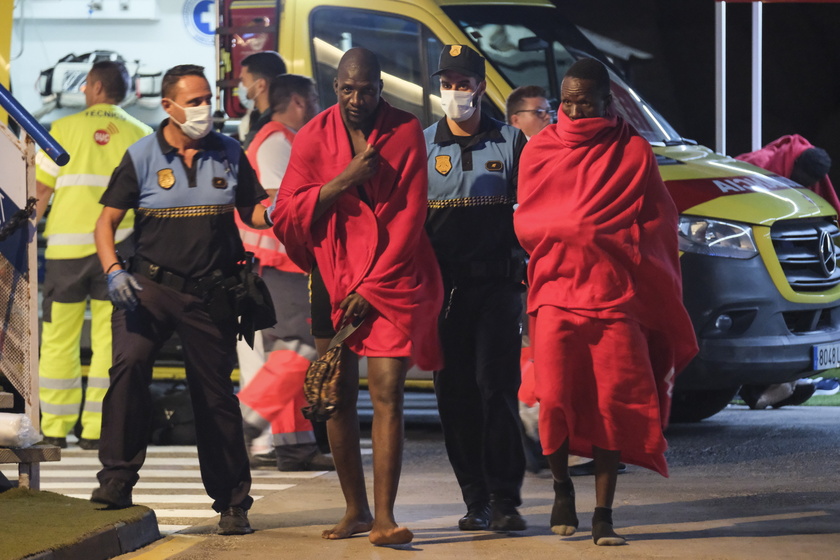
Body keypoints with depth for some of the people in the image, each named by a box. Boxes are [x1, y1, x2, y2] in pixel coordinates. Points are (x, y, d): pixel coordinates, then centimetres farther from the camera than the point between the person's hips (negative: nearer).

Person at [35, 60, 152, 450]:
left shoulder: (64, 129, 3)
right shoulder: (140, 136, 6)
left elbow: (39, 191, 1)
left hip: (67, 245, -1)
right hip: (118, 246, 1)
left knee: (59, 340, 6)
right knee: (109, 340, 4)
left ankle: (55, 428, 6)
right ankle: (96, 429, 0)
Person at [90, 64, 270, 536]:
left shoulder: (229, 154, 6)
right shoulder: (142, 157, 1)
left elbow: (252, 211, 12)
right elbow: (108, 220, 1)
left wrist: (273, 213, -12)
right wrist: (114, 270, -16)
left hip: (212, 294, 2)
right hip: (152, 285, -2)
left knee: (217, 395, 7)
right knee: (129, 363, -26)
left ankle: (233, 503, 18)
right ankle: (117, 480, -20)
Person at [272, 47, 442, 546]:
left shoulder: (405, 133, -3)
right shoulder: (315, 136, 3)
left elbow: (410, 217, -5)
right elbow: (285, 217, -1)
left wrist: (372, 287, -8)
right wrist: (342, 181, -15)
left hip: (392, 278, -3)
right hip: (333, 278, 3)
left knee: (387, 391, -12)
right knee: (338, 396, 4)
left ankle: (384, 518, -16)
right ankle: (356, 510, 15)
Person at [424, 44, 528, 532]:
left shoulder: (510, 142, 6)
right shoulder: (423, 145, 9)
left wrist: (533, 269, -3)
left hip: (498, 284, -2)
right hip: (444, 286, 2)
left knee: (497, 387, -9)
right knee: (455, 393, 2)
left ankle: (505, 500, -9)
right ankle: (476, 500, 8)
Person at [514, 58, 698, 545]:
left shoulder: (632, 152, 7)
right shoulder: (540, 151, 12)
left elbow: (659, 225, 5)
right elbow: (527, 224, 11)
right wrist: (601, 232, 0)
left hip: (617, 298, -1)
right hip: (557, 294, 1)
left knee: (613, 404, -5)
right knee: (555, 400, -11)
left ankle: (604, 513, 2)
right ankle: (562, 487, 13)